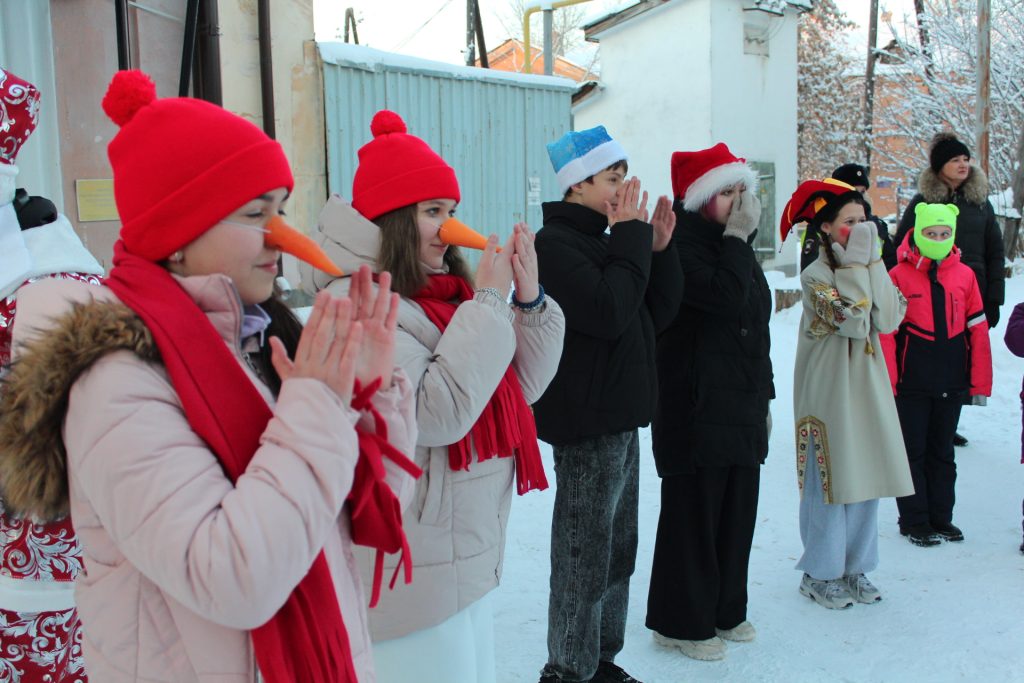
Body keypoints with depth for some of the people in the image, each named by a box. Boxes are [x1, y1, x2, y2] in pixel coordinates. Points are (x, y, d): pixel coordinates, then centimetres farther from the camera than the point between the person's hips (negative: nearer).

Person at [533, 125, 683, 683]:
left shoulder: (603, 239, 15)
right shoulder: (554, 244, -13)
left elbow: (657, 317, 14)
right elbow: (609, 312, -26)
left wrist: (657, 248, 2)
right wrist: (632, 237, -15)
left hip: (620, 418, 10)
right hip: (586, 425, -10)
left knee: (617, 550, 18)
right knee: (583, 555, -1)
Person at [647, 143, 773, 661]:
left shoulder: (734, 247, 16)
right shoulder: (682, 246, -12)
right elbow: (726, 297, -28)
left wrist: (763, 399, 21)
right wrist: (737, 238, -16)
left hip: (742, 411, 9)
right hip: (697, 411, -9)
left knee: (737, 513, 15)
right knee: (695, 515, 1)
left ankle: (726, 609, 32)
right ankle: (682, 622, 16)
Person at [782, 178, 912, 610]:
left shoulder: (868, 270, 10)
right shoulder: (816, 276, -10)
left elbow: (888, 319, -6)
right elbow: (853, 320, -24)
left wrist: (873, 262, -8)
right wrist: (856, 264, -16)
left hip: (867, 388, 6)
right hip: (829, 393, -6)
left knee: (867, 480, 10)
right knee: (830, 482, 0)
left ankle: (855, 567, 24)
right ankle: (820, 573, 14)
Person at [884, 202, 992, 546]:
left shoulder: (964, 275, 4)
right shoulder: (899, 276, -6)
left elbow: (978, 329, 5)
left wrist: (979, 381, 2)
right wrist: (887, 378, -13)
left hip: (951, 382, 3)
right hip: (911, 382, -3)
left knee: (943, 451, 15)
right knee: (913, 451, 6)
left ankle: (941, 517, 28)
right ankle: (914, 521, 18)